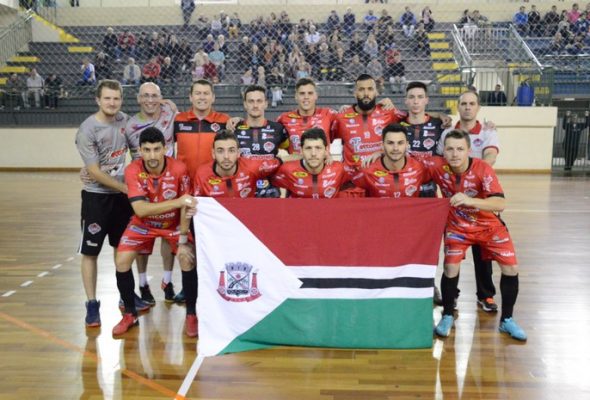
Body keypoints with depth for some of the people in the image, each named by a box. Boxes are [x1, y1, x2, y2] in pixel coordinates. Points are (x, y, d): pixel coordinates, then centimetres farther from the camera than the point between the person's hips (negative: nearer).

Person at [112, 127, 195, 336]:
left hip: (174, 223, 0)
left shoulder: (179, 168, -25)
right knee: (121, 261, -13)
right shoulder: (132, 171, -25)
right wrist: (177, 202, -48)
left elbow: (186, 205, -18)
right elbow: (140, 209, -36)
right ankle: (130, 314, 9)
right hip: (143, 223, 1)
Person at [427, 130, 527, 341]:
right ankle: (447, 316, 9)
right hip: (457, 226, 0)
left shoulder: (483, 169, -27)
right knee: (451, 269, -16)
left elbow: (500, 204, -36)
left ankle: (507, 320, 19)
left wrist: (469, 200, -49)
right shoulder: (437, 166, -22)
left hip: (489, 226, 0)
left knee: (511, 269, -2)